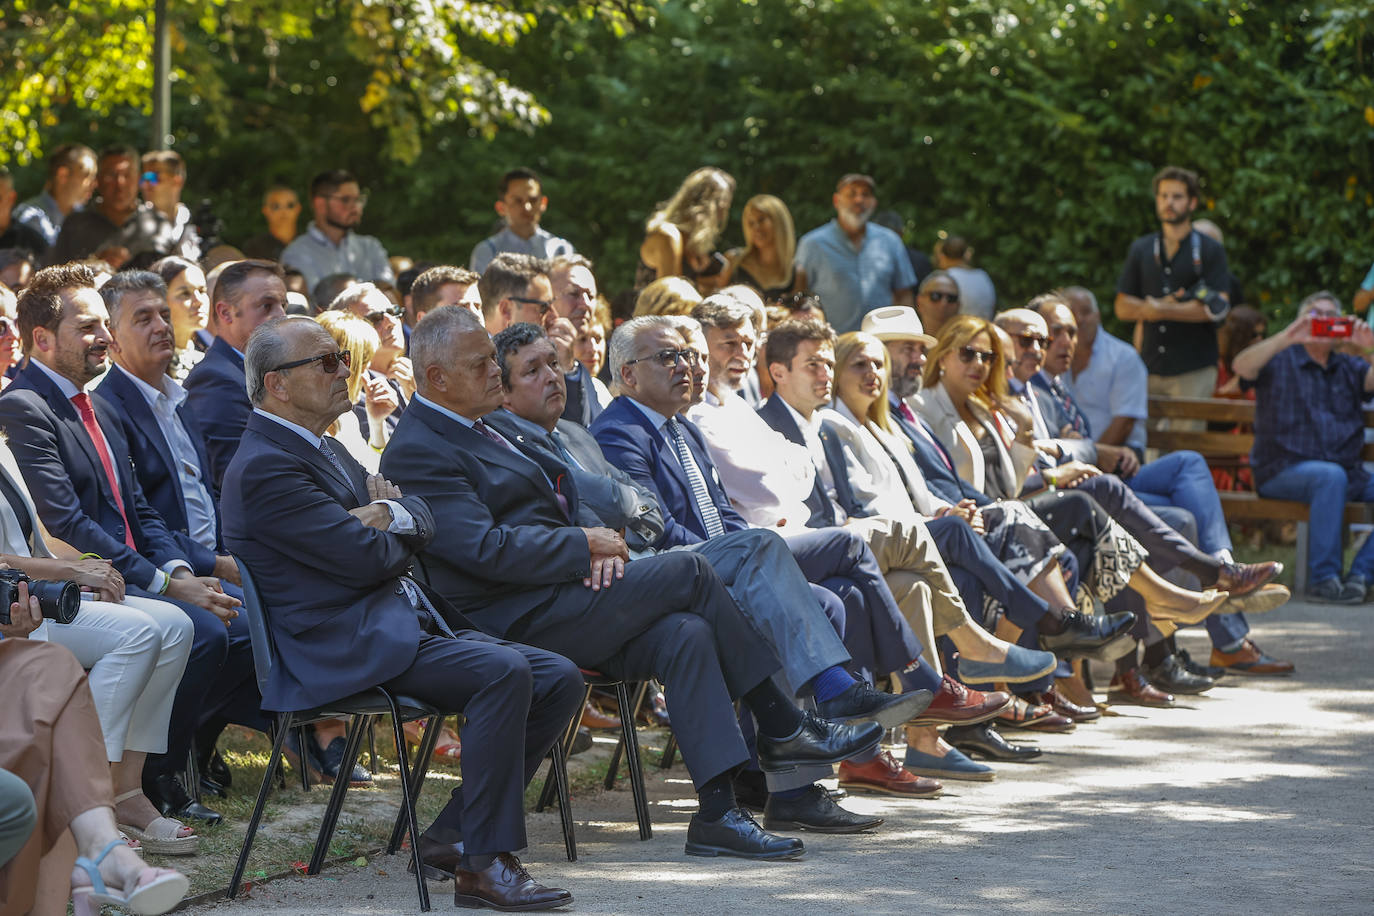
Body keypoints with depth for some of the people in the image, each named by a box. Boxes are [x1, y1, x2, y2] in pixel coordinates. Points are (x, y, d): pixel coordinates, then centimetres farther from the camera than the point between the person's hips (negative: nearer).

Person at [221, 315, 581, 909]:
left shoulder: (324, 451, 21)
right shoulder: (264, 469, -11)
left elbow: (424, 524, 16)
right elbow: (368, 560, -17)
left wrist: (391, 514, -6)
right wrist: (388, 533, 5)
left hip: (407, 624, 10)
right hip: (346, 645, -10)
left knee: (559, 679, -1)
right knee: (503, 672, -29)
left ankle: (453, 835, 1)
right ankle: (484, 864, -26)